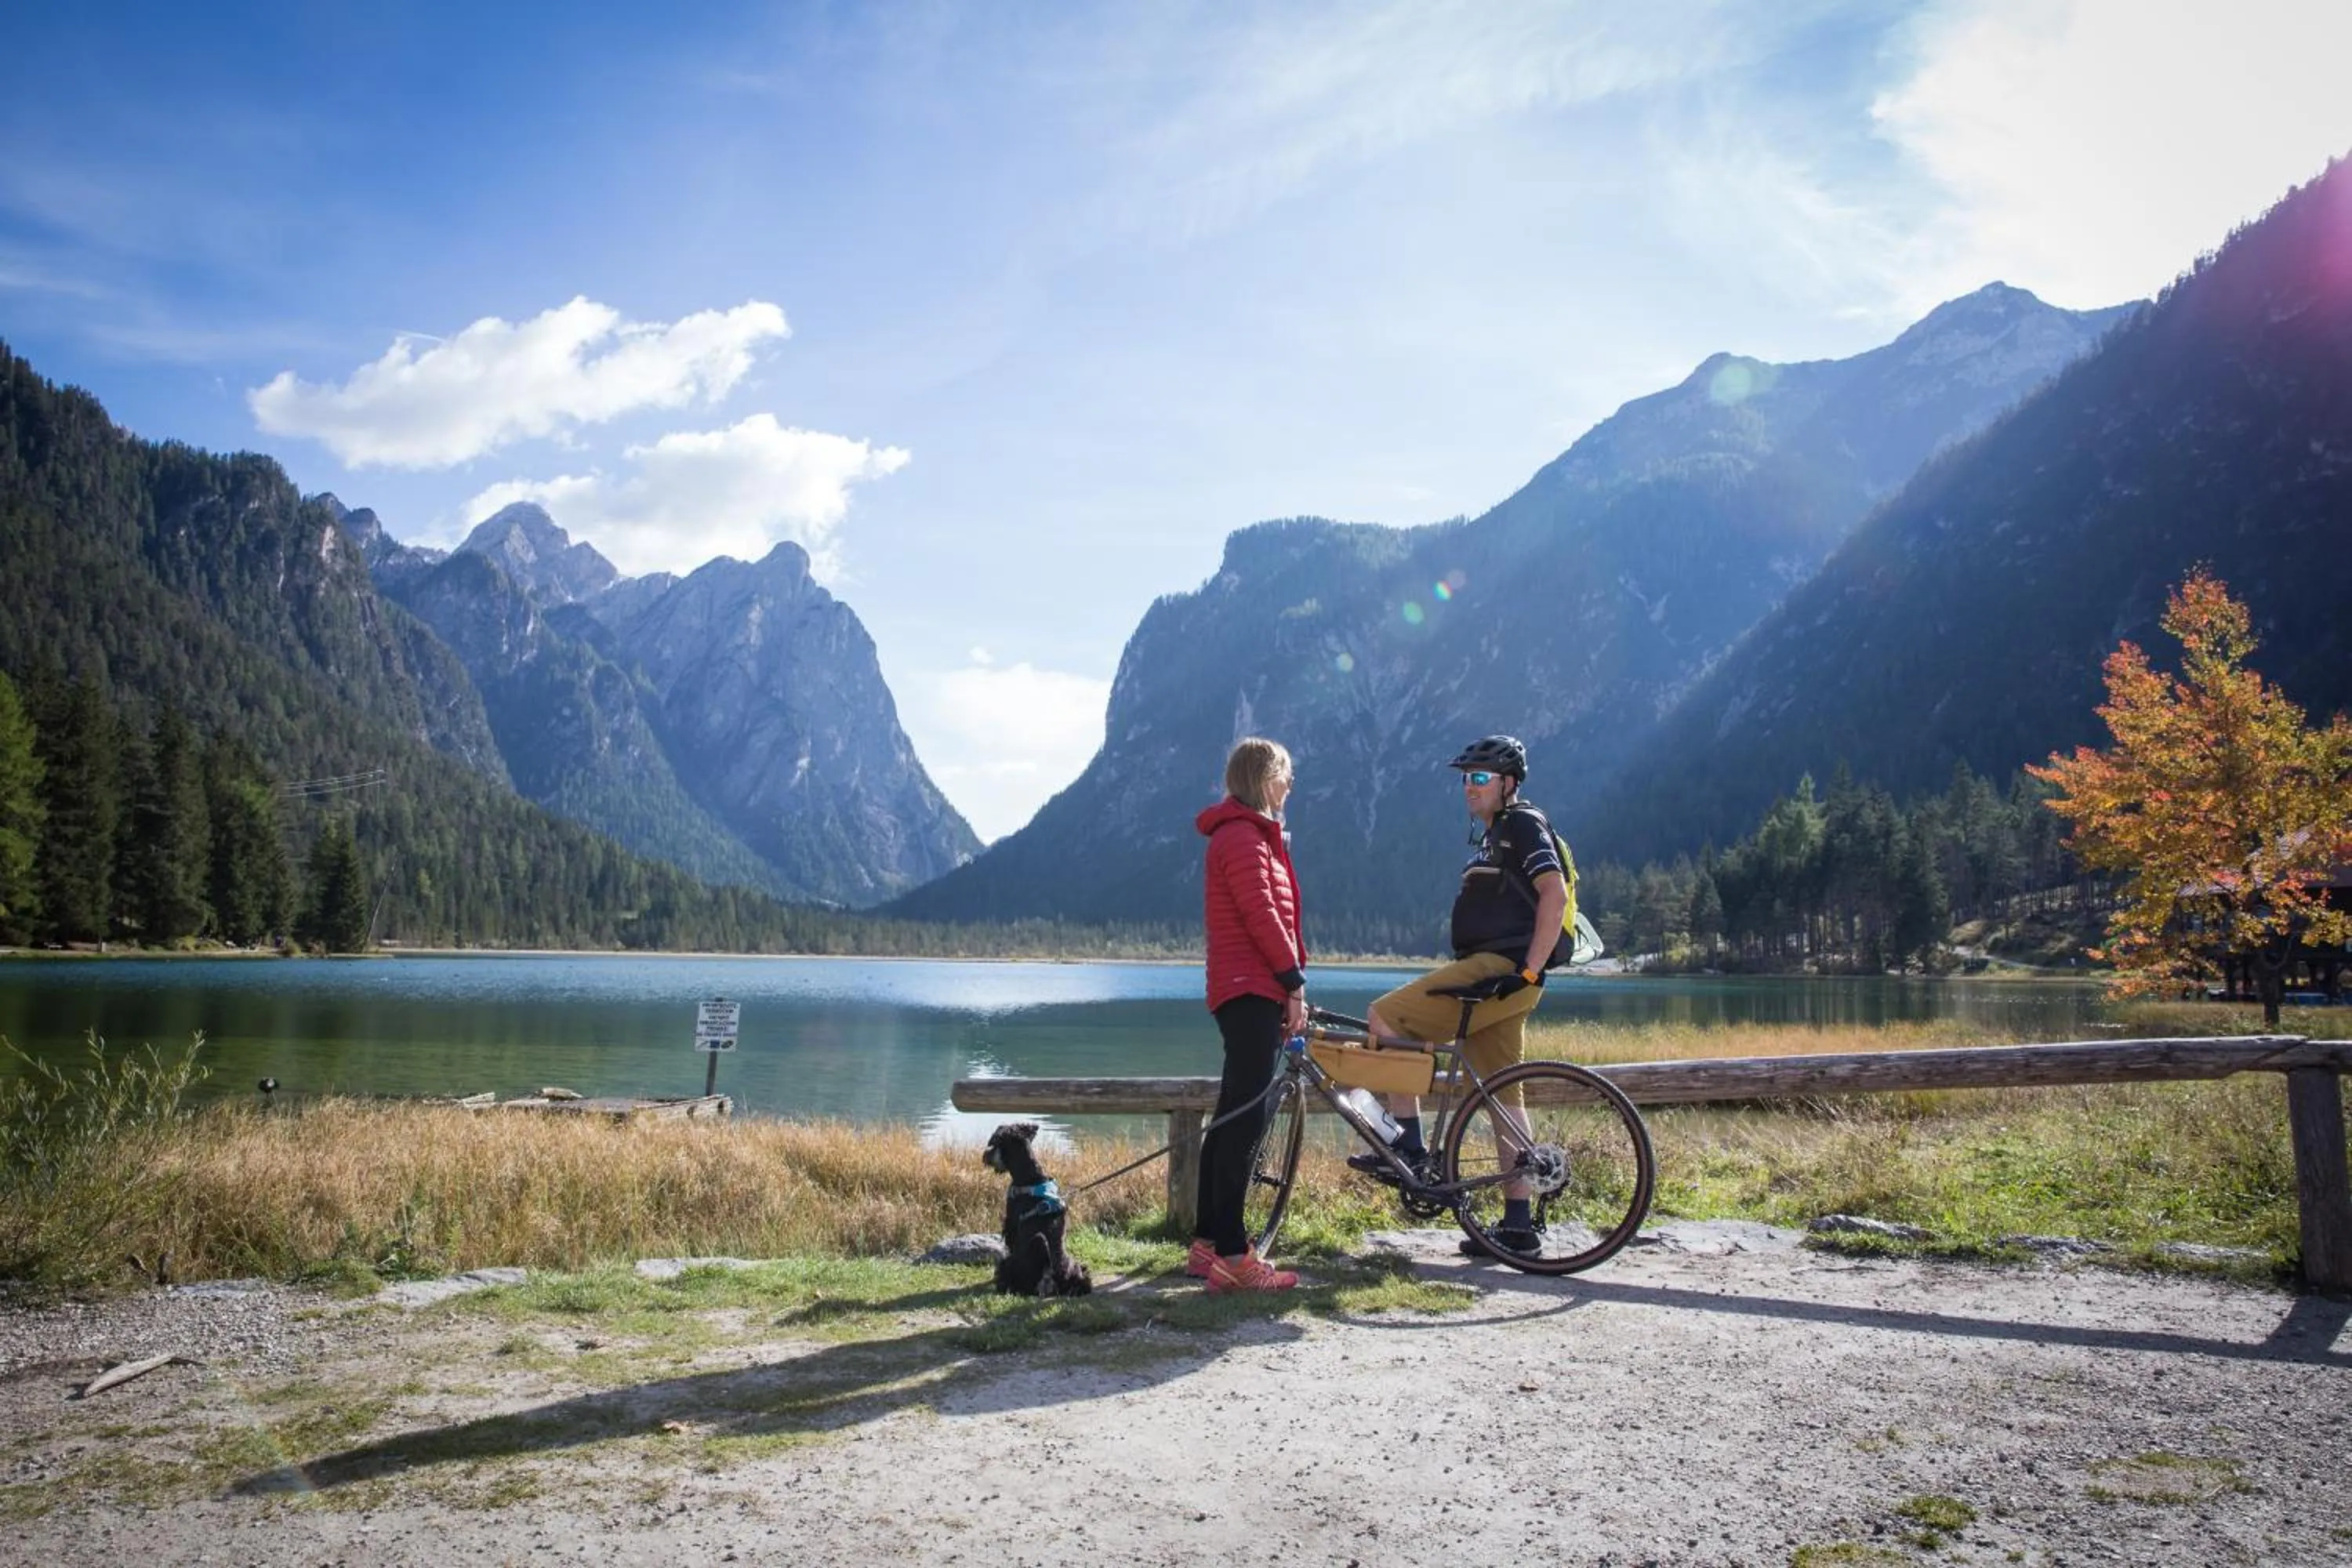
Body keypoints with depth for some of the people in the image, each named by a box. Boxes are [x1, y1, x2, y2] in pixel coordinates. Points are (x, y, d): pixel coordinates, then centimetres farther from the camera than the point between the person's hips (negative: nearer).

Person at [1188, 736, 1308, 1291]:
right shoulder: (1242, 835, -10)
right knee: (1245, 1120, -11)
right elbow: (1261, 915, -17)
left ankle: (1208, 1244, 18)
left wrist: (1290, 986, 18)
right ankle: (1231, 1256, -11)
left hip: (1251, 994, 11)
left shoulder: (1252, 835, 23)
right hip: (1251, 992, -11)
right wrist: (1294, 982, -13)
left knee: (1233, 1118, 12)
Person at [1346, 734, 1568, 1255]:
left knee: (1385, 1017, -14)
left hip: (1500, 971, -10)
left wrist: (1527, 972, -23)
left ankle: (1409, 1144, -10)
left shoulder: (1522, 825, -6)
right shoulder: (1495, 835, 24)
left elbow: (1553, 893, -19)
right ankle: (1519, 1224, 13)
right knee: (1502, 1096, 10)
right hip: (1487, 976, 10)